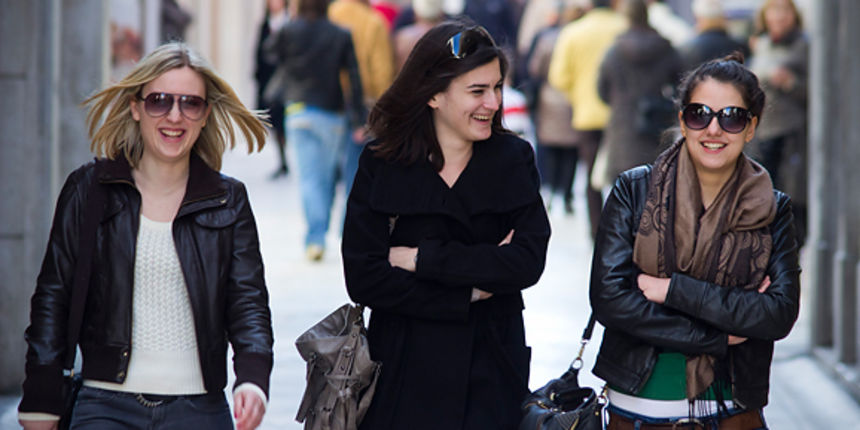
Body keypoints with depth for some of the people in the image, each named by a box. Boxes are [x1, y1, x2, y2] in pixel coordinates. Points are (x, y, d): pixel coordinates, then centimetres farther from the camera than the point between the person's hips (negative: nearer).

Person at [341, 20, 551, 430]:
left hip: (491, 376, 1)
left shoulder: (514, 158, 2)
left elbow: (528, 262, -11)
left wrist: (420, 257, -14)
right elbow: (363, 278, -11)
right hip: (405, 375, -1)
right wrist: (468, 292, -13)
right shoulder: (382, 163, -3)